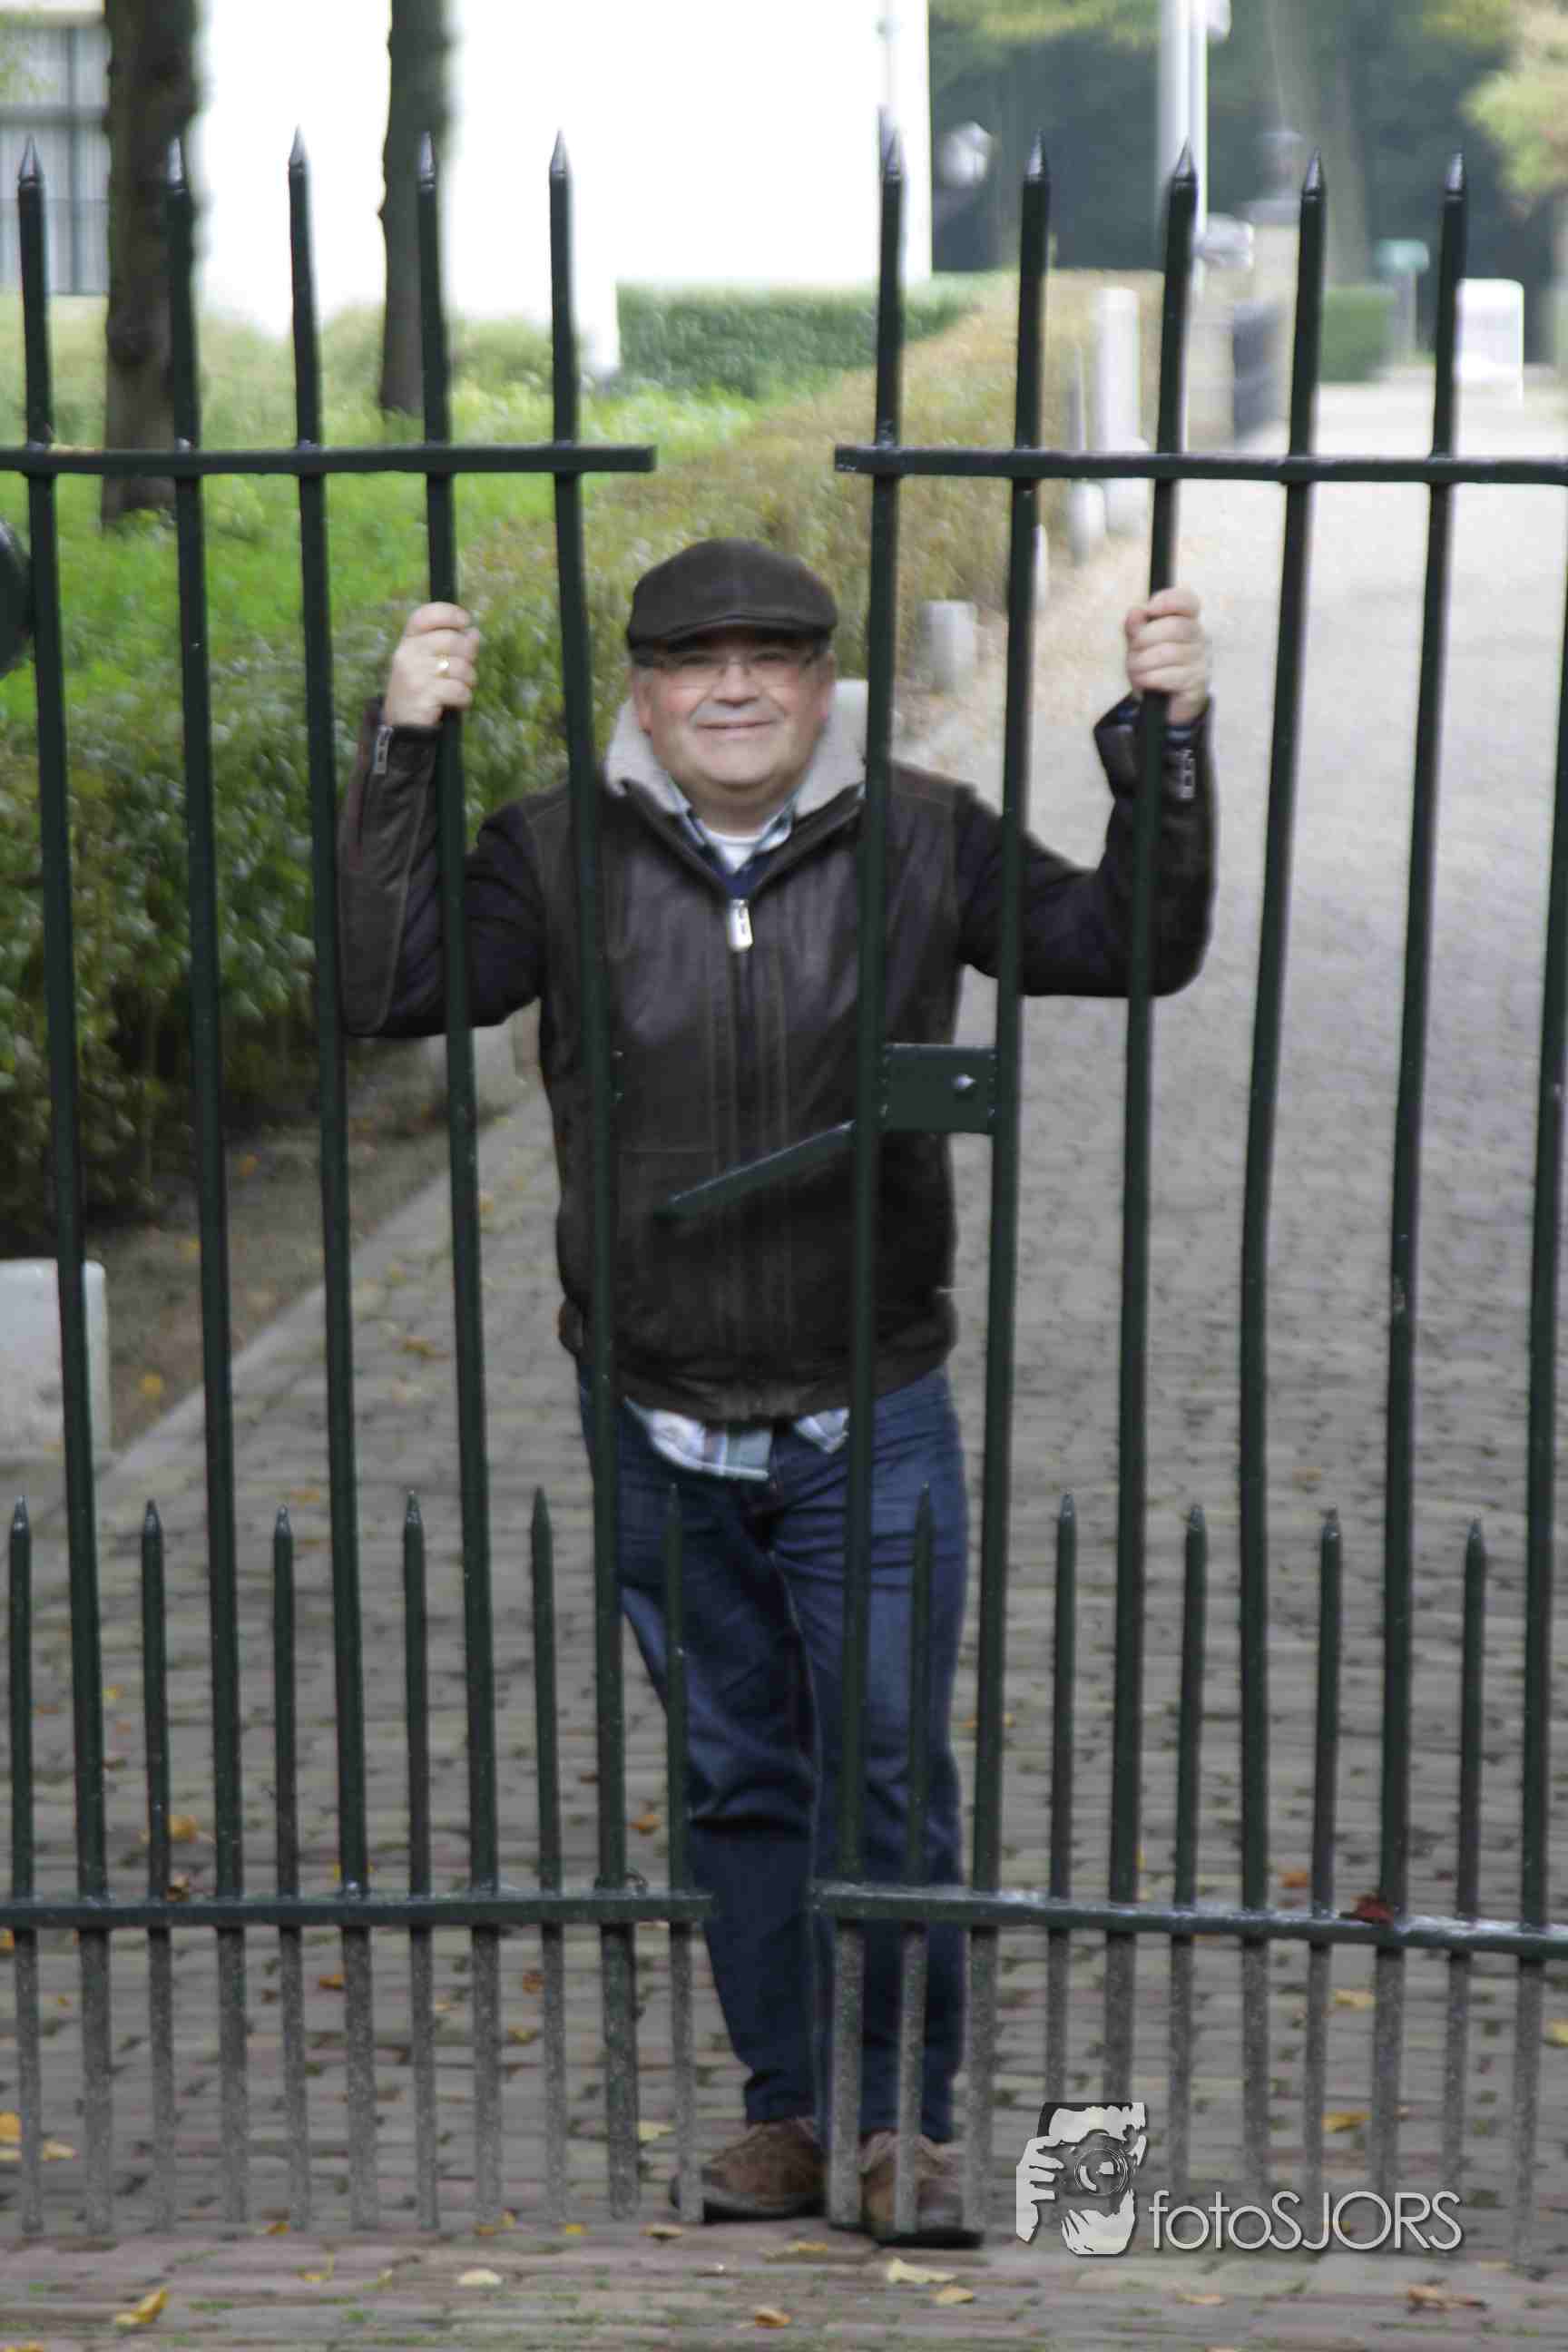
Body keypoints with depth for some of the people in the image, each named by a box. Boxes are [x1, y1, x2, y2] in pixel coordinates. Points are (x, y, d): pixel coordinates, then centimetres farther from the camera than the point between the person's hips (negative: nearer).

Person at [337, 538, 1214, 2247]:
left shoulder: (921, 843, -2)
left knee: (888, 1781, -1)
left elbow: (1135, 948, 0)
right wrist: (399, 756, -18)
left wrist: (1169, 744, -12)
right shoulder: (562, 857, -2)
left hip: (870, 1419, -1)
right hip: (660, 1429, 1)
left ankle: (904, 2117, 13)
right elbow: (383, 989, -11)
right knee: (737, 1783, 12)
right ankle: (790, 2104, 26)